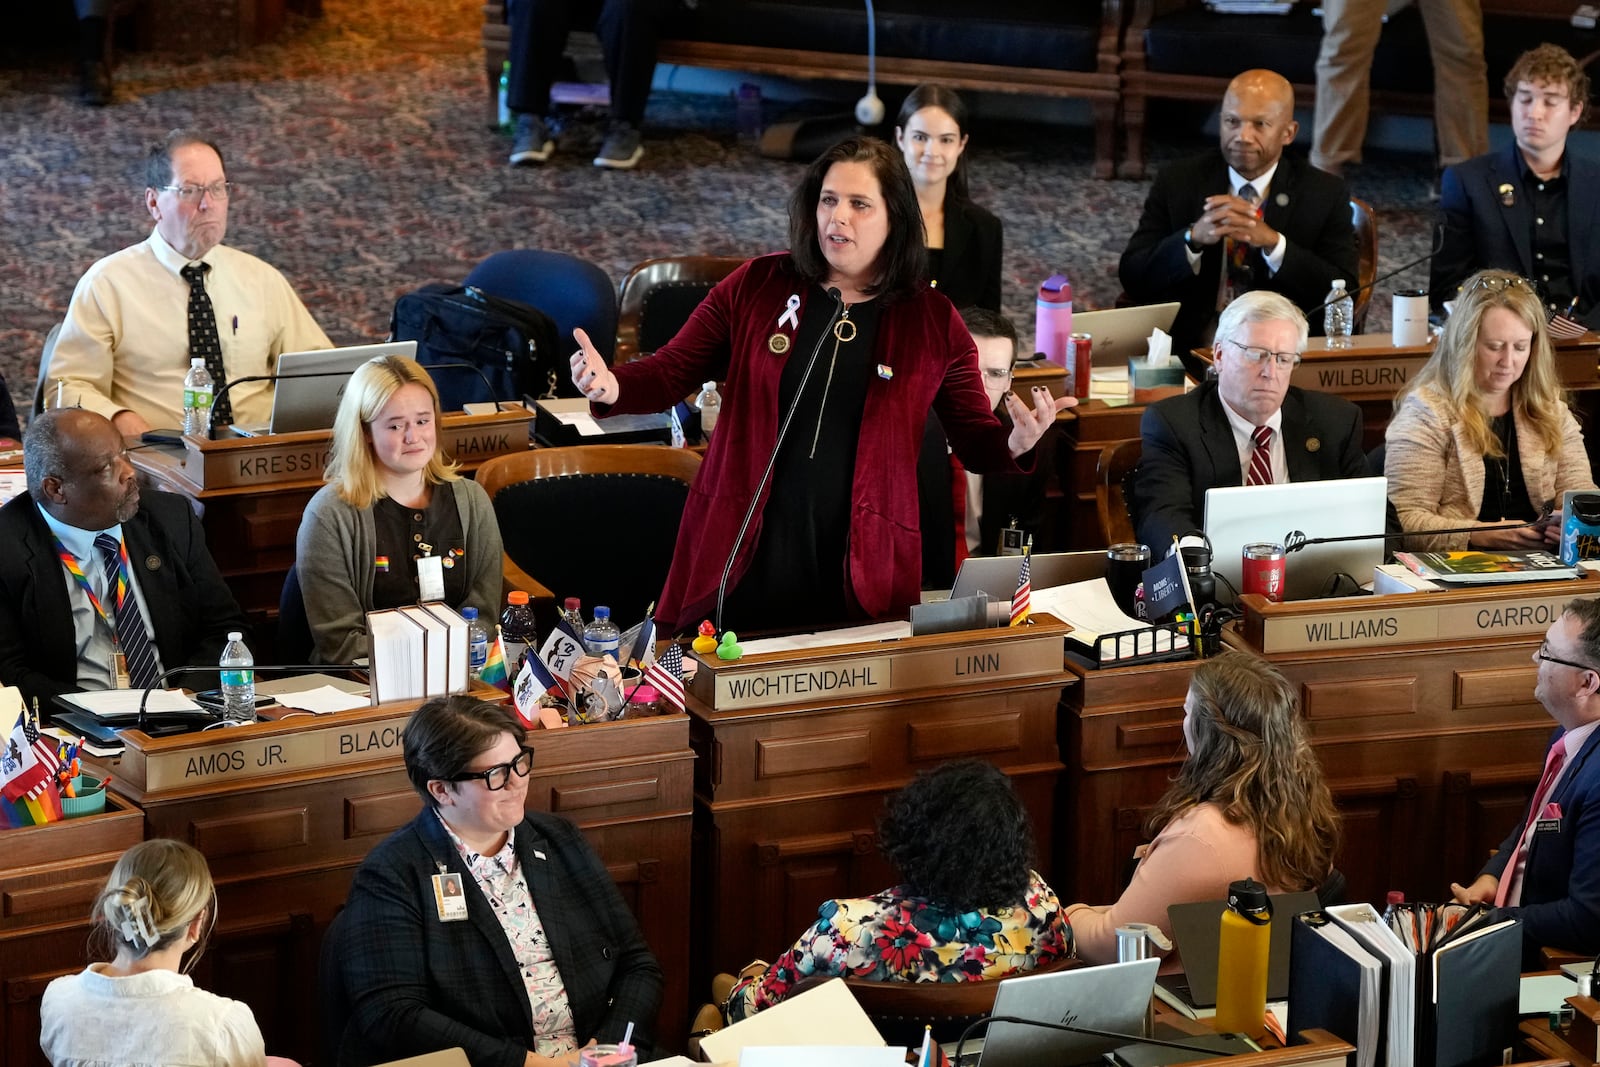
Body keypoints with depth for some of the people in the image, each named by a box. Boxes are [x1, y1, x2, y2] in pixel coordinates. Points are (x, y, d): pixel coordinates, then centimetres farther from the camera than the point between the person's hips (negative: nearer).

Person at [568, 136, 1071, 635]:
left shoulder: (933, 322, 4)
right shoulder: (755, 288, 3)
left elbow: (975, 439, 8)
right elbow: (671, 372, 6)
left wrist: (1015, 444, -15)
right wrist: (612, 387, -15)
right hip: (742, 557, 0)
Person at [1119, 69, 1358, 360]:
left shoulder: (1326, 194, 5)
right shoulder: (1177, 181, 7)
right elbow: (1133, 279, 1)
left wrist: (1273, 243, -17)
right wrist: (1194, 238, -17)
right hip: (1188, 350, 1)